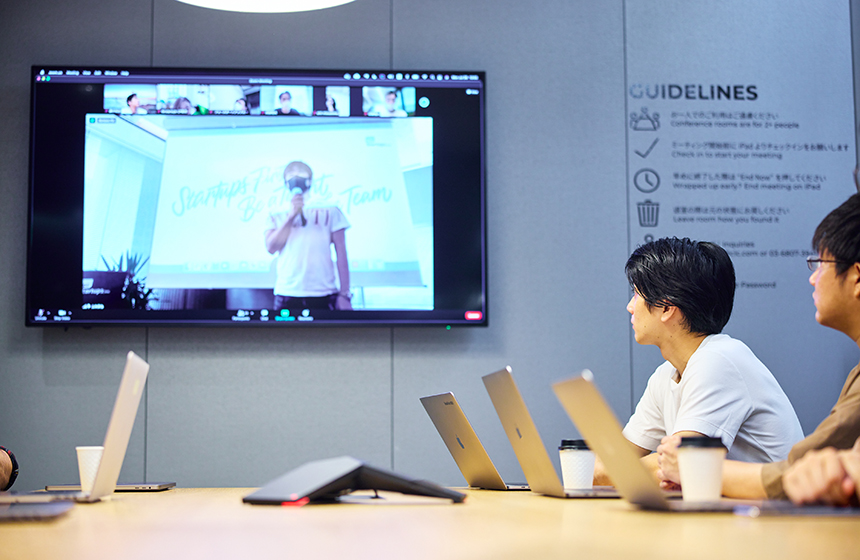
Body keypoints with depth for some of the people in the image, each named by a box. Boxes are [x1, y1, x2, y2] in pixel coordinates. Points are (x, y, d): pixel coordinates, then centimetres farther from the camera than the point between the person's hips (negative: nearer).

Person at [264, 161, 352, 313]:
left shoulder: (329, 211, 11)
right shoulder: (277, 216, 16)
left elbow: (341, 253, 6)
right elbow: (271, 247, 0)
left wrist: (345, 294, -1)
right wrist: (291, 216, -5)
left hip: (324, 295, -1)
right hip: (287, 294, 1)